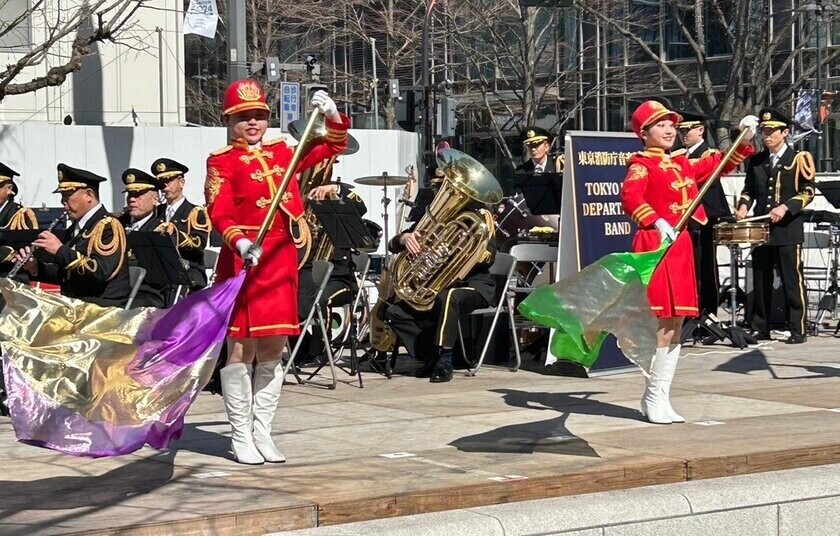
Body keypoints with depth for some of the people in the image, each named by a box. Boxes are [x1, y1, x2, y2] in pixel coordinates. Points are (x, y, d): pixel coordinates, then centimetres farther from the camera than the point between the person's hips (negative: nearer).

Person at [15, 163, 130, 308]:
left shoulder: (109, 227, -9)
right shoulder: (75, 228, 17)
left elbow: (100, 272, -22)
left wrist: (60, 250, -19)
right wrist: (35, 268, 6)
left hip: (104, 307, -8)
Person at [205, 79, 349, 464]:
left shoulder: (282, 152, 14)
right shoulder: (221, 162, 0)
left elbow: (333, 146, 20)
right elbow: (218, 214, -11)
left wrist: (332, 116, 2)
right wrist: (239, 243, -28)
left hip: (282, 259, 5)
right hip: (243, 259, -5)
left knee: (273, 349, 7)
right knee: (240, 347, -2)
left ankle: (262, 433, 16)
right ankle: (241, 437, 6)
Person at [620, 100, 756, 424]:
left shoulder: (682, 164, 18)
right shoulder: (642, 164, -6)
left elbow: (719, 165, 29)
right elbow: (630, 198, -24)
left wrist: (744, 142, 16)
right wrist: (656, 222, -38)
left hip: (680, 246, 8)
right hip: (655, 246, -8)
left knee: (675, 327, 9)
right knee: (662, 326, -10)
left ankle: (658, 399, 16)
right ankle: (654, 400, -1)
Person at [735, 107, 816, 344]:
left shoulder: (799, 159, 0)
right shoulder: (756, 161, 14)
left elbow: (807, 192, -4)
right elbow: (748, 189, 20)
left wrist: (785, 207, -17)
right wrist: (743, 205, -1)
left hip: (788, 230, -5)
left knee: (792, 280, -3)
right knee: (760, 281, 6)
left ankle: (797, 330, 1)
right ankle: (760, 328, 12)